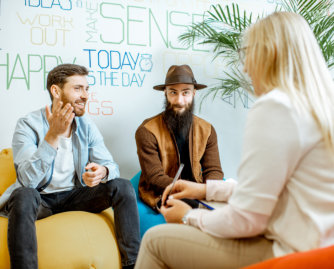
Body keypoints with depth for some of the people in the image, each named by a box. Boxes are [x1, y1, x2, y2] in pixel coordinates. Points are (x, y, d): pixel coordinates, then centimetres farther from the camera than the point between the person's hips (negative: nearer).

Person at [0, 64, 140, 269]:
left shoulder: (87, 126, 1)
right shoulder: (28, 125, -14)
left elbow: (111, 166, -3)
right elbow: (28, 180, -27)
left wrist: (103, 172, -29)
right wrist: (53, 135, -36)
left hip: (75, 196, 5)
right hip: (40, 199, -4)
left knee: (123, 187, -16)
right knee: (24, 196, -38)